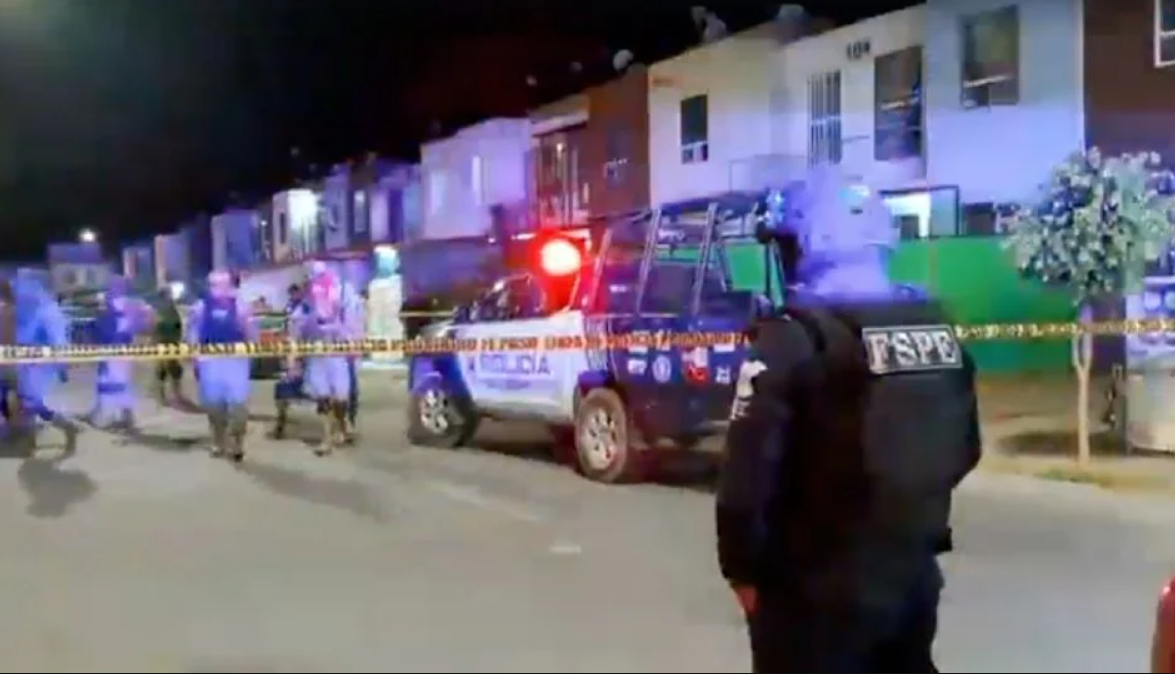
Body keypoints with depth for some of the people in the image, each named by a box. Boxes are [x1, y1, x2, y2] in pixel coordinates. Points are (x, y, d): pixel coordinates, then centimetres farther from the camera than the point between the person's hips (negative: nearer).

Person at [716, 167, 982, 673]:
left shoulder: (795, 340, -19)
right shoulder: (937, 329, 3)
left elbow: (747, 477, -20)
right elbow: (962, 452, 13)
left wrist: (743, 569, -5)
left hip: (817, 591, -6)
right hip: (913, 576, 7)